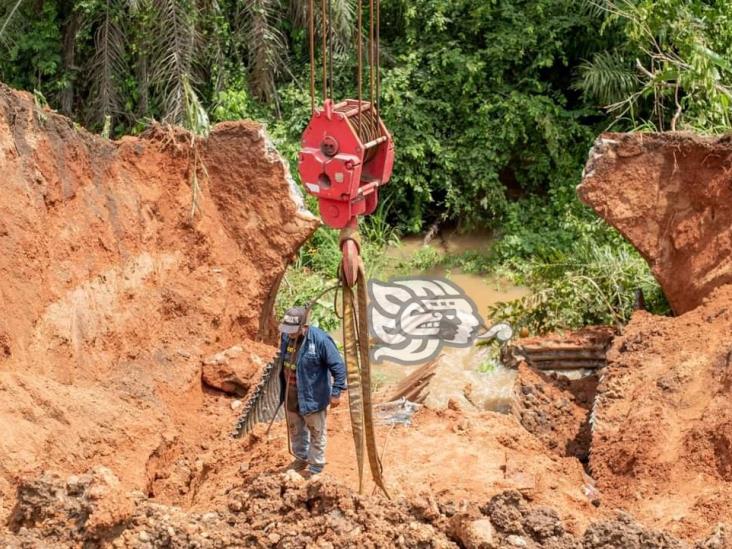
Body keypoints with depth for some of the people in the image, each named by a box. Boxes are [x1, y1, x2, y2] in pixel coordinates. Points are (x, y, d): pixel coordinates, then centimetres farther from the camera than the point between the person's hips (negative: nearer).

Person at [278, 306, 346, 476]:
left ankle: (316, 465, 26)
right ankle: (301, 458, 44)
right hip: (291, 396, 7)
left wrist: (336, 392, -19)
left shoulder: (320, 340, -26)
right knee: (295, 430, 24)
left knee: (316, 433, 11)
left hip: (312, 397, -7)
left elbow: (338, 366, -20)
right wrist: (282, 389, 19)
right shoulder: (286, 336, -6)